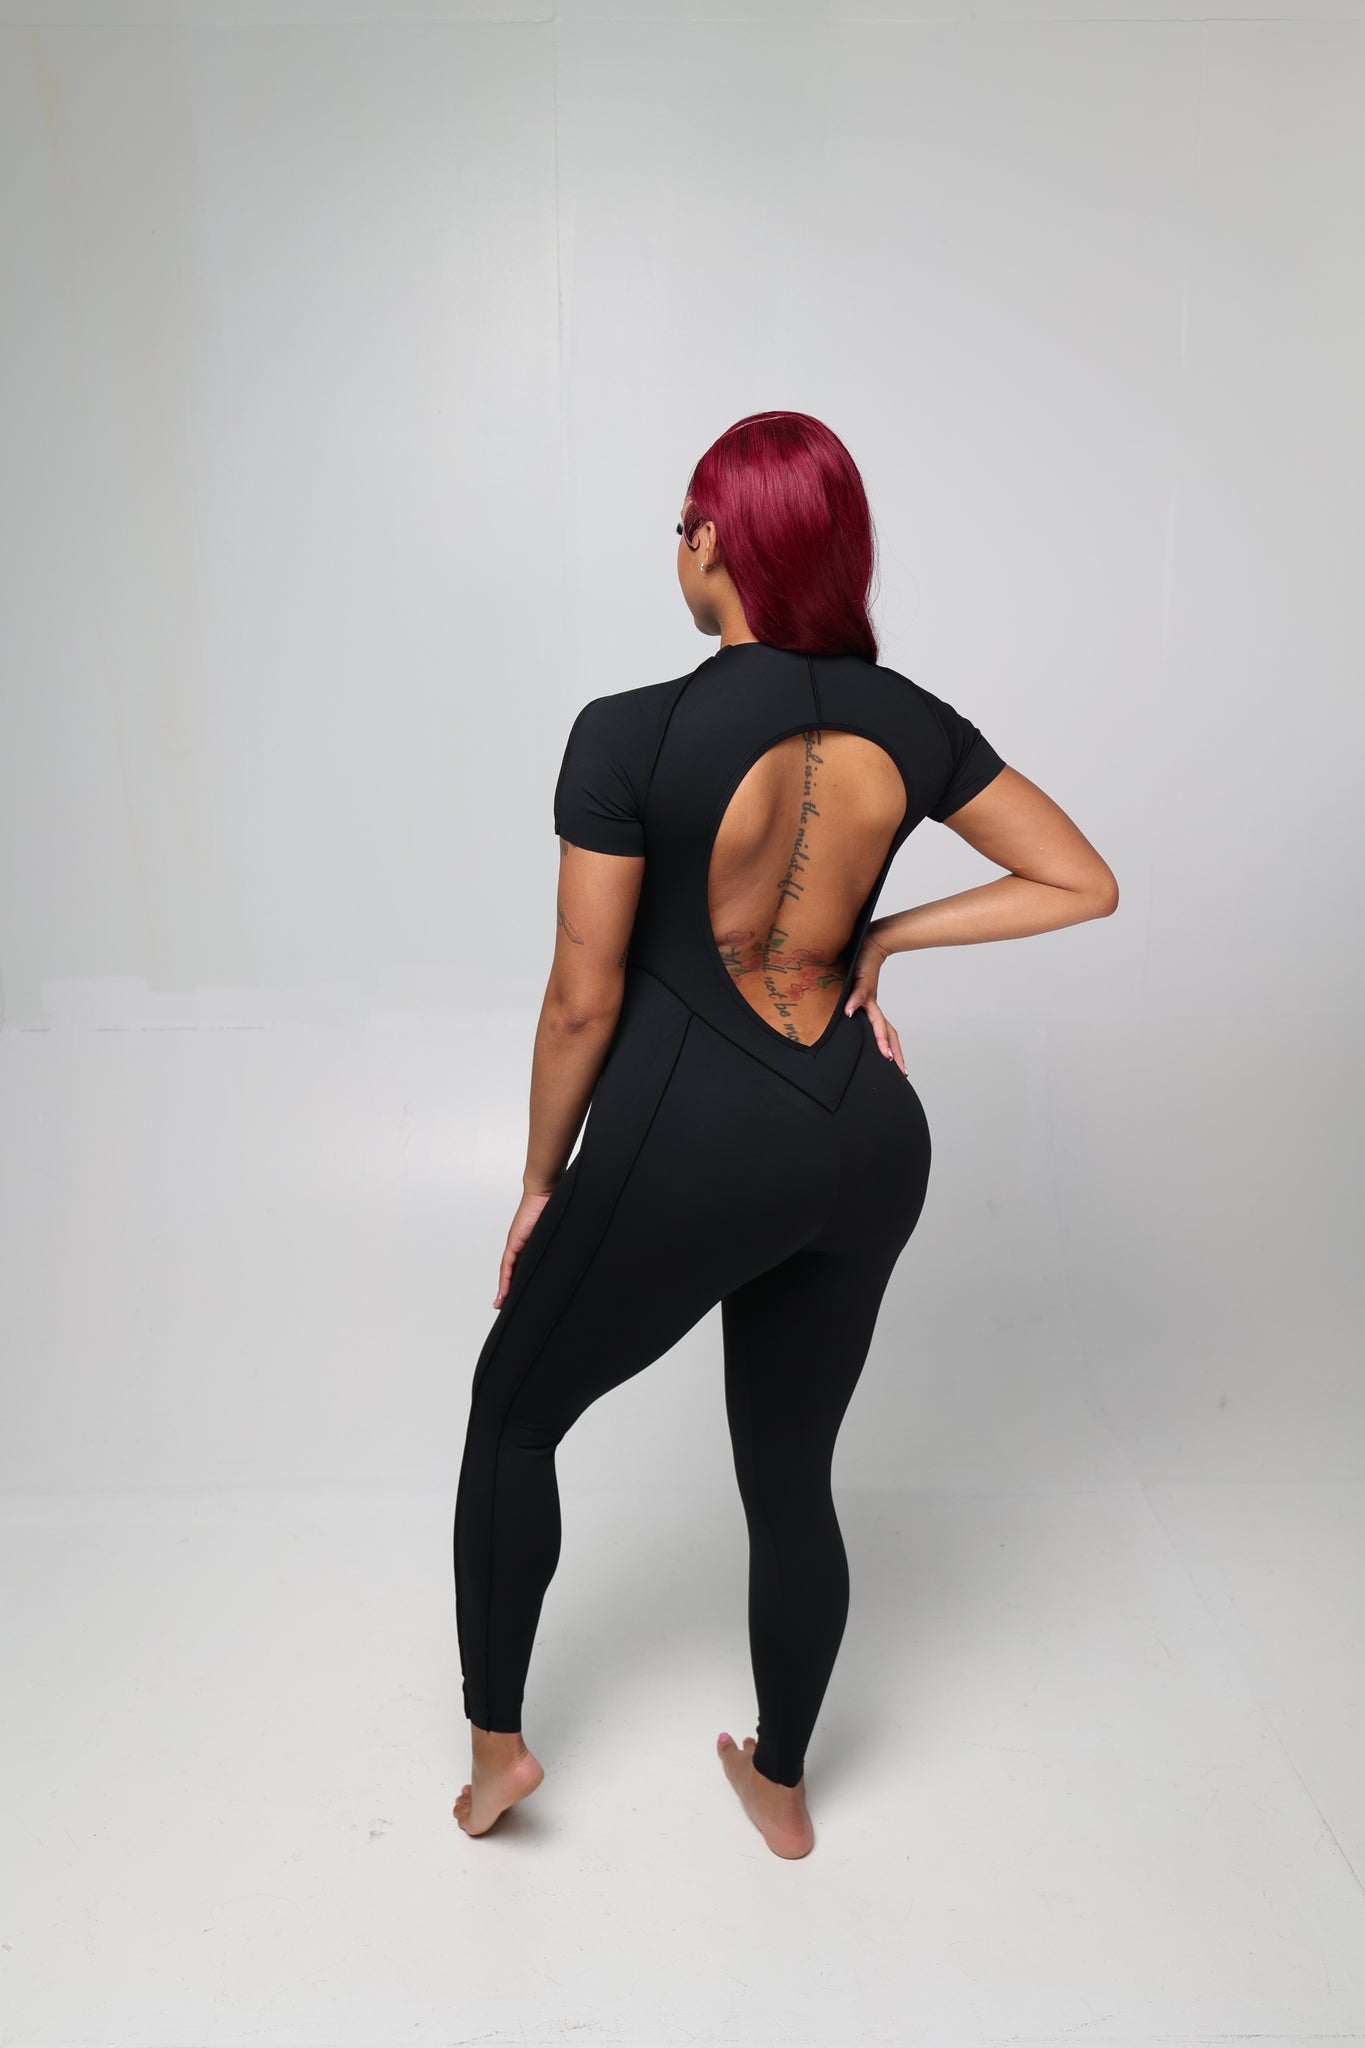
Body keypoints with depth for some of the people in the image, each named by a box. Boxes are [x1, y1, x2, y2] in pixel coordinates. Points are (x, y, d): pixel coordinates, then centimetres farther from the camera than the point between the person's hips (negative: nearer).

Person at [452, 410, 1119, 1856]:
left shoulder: (629, 735, -16)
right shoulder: (908, 722, -2)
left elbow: (584, 998, -13)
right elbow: (1084, 883, 5)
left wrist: (542, 1180, 2)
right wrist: (888, 935, 6)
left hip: (689, 1152, -5)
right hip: (868, 1149, 5)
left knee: (513, 1408, 22)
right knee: (790, 1478, 23)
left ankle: (494, 1738, 36)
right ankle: (780, 1783, 44)